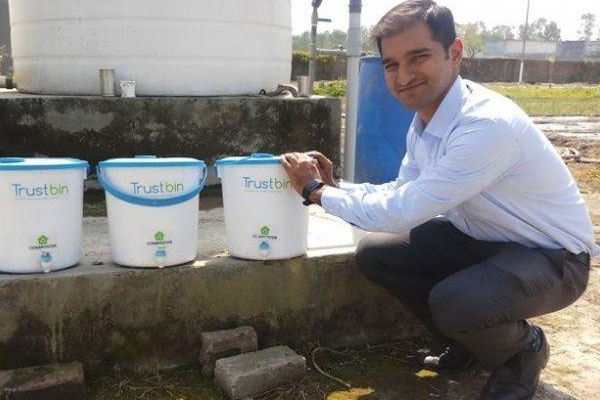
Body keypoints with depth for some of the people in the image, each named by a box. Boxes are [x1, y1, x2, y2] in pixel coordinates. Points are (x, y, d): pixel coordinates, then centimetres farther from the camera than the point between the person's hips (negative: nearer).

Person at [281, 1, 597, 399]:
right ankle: (470, 338, 17)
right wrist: (335, 185, -6)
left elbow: (396, 214, -32)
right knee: (375, 252, -2)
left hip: (551, 257, -8)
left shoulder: (489, 126, -32)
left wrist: (317, 190, -18)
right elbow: (401, 196, 8)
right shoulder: (425, 121, -4)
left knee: (452, 303, -34)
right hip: (481, 239, 8)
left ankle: (524, 349, 3)